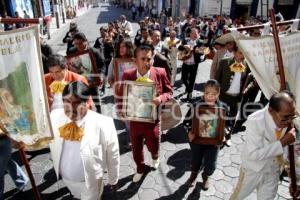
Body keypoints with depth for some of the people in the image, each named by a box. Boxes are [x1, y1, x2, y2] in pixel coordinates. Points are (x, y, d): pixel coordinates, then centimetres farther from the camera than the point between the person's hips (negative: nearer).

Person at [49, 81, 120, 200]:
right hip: (65, 178, 5)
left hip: (90, 181, -5)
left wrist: (113, 179, -4)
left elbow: (112, 155, -15)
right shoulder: (55, 116, -16)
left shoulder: (102, 124, -29)